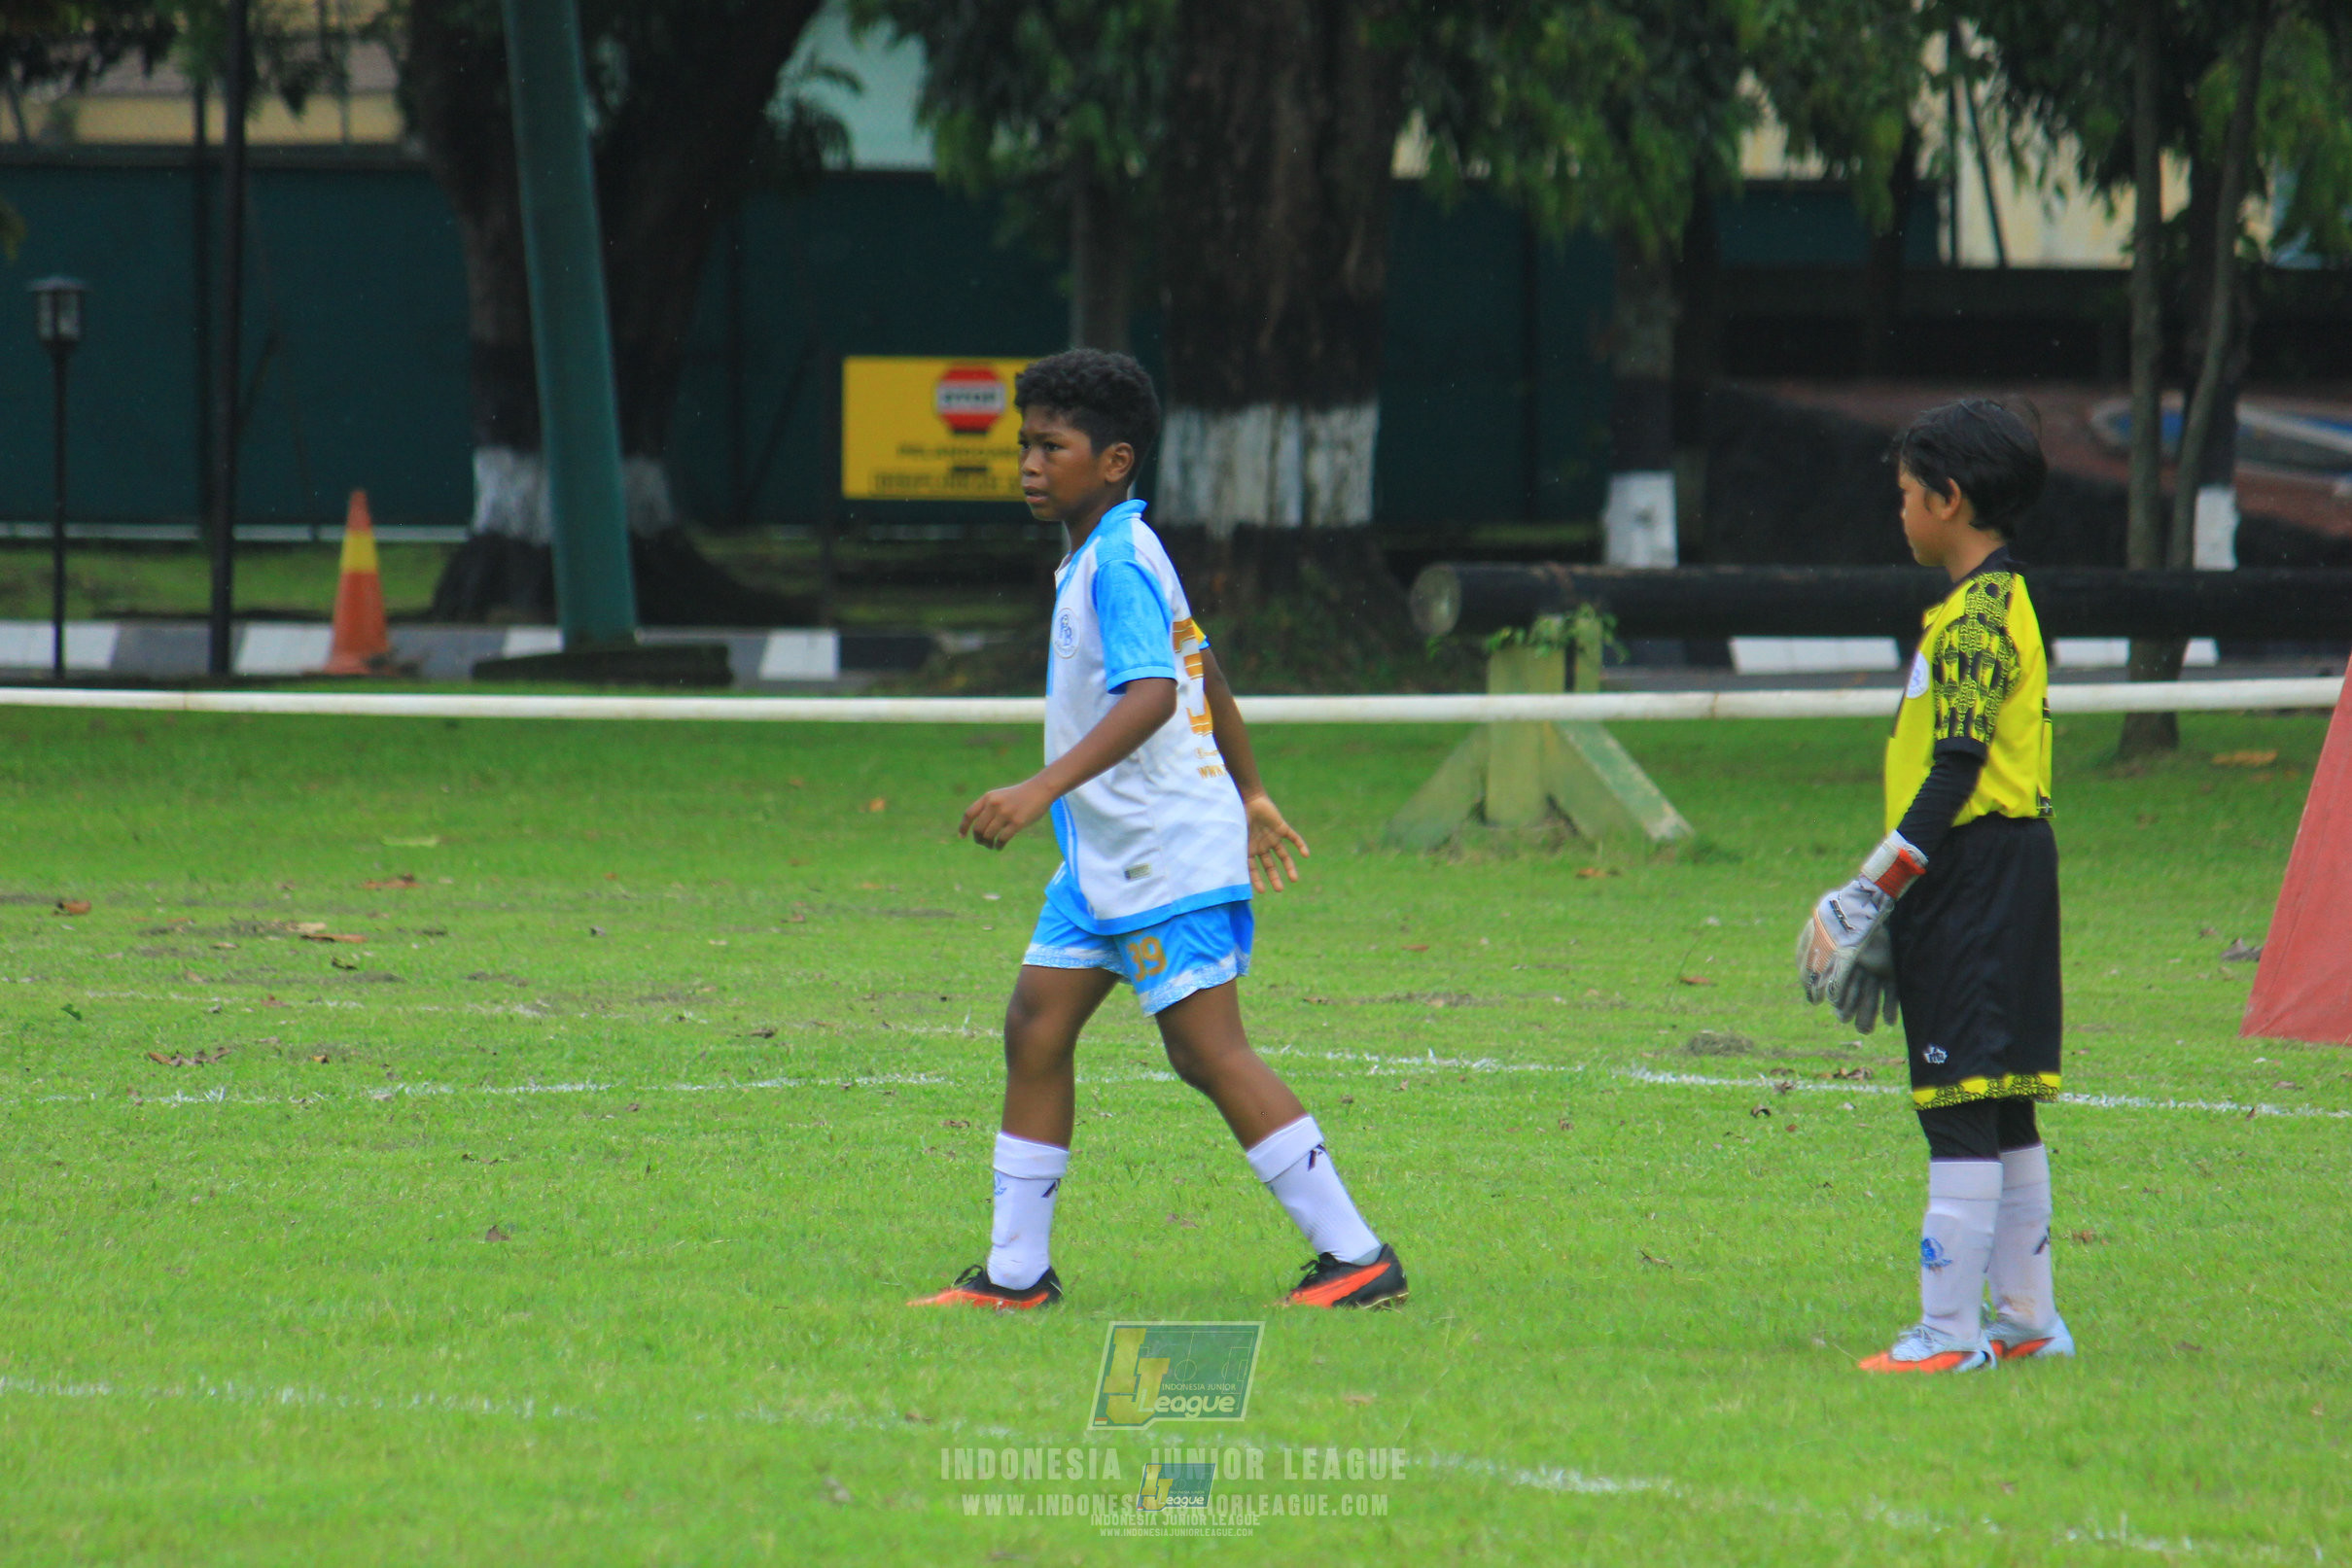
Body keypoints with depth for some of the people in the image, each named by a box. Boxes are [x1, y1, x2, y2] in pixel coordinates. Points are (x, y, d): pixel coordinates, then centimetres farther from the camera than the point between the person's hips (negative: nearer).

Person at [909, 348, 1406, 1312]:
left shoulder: (1119, 563, -16)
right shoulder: (1097, 558, 15)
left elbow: (1152, 694, -31)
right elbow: (1201, 670, 26)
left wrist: (1043, 789, -39)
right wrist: (1250, 794, 35)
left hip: (1165, 854, -10)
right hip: (1107, 860, 10)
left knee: (1208, 1052, -10)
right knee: (1036, 1028, 7)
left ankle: (1356, 1259, -7)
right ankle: (1015, 1274, 11)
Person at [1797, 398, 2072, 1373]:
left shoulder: (1976, 617, -15)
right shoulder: (1996, 603, 17)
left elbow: (1956, 772, -21)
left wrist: (1875, 892, -19)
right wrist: (1886, 901, 21)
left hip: (1974, 878, -10)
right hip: (2006, 874, 10)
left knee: (1961, 1111, -10)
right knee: (2002, 1110, 14)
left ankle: (1948, 1330, -11)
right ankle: (2027, 1319, 19)